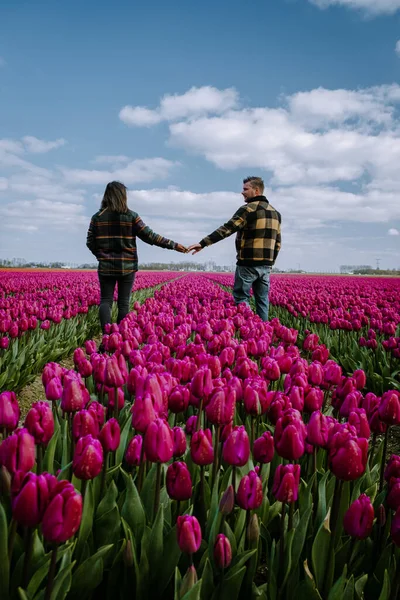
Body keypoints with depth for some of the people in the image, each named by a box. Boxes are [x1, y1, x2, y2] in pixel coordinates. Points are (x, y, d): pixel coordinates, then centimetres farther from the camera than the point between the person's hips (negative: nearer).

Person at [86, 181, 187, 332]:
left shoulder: (97, 217, 2)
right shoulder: (131, 216, -5)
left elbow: (90, 242, 2)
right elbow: (149, 236, -6)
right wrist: (173, 245, 0)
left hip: (106, 267, 1)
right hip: (127, 267, -1)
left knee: (106, 300, 6)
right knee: (124, 302, 7)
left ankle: (106, 332, -14)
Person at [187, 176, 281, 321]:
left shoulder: (249, 208, -9)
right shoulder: (275, 212, 16)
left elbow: (227, 229, -17)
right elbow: (277, 241, 17)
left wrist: (203, 243, -19)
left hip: (248, 263, -7)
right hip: (265, 265, 7)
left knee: (241, 298, 1)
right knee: (262, 300, 11)